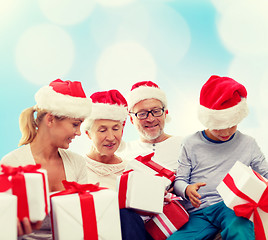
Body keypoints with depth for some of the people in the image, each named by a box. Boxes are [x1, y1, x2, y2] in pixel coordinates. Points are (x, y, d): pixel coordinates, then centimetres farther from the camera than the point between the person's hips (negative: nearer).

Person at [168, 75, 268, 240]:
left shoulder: (248, 144, 14)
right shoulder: (191, 144, 11)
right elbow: (179, 180, 11)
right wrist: (187, 189, -12)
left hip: (231, 207, -2)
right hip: (197, 213, 3)